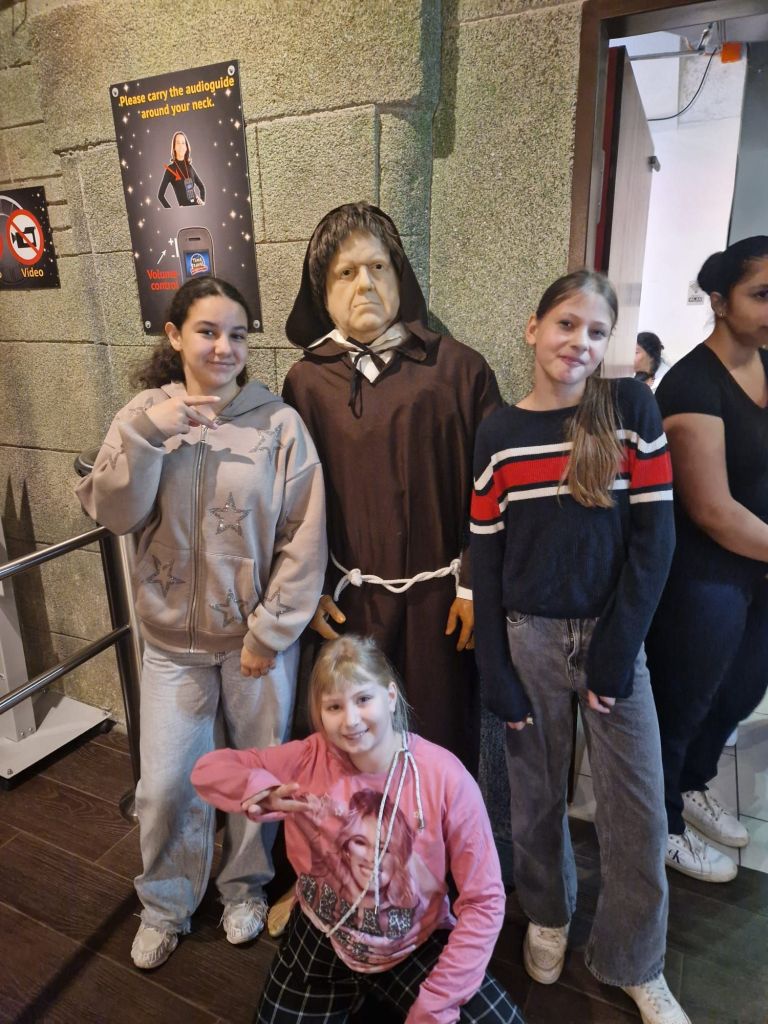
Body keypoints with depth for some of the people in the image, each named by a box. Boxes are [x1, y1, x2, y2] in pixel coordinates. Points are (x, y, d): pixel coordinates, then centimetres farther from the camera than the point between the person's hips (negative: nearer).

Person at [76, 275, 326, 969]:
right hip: (173, 639, 2)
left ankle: (247, 887, 46)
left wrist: (269, 633, -10)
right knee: (165, 786, 12)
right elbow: (112, 514, -9)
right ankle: (165, 907, 41)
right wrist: (147, 432, -23)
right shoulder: (144, 416, -1)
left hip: (259, 638, -1)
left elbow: (305, 538, -10)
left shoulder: (279, 422, -10)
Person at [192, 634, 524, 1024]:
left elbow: (485, 901, -17)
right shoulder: (309, 759, -18)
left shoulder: (445, 777, -25)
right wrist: (262, 790, -32)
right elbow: (207, 769, -11)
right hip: (321, 941, 2)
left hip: (416, 947, -1)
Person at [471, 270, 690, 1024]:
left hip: (612, 633, 0)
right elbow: (484, 558, -2)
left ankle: (633, 963, 34)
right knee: (536, 793, 16)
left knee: (636, 811, 8)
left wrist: (618, 644, -10)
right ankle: (547, 914, 44)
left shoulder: (633, 408, -3)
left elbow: (654, 534, -5)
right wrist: (495, 670, -5)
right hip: (528, 636, 0)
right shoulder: (498, 432, -2)